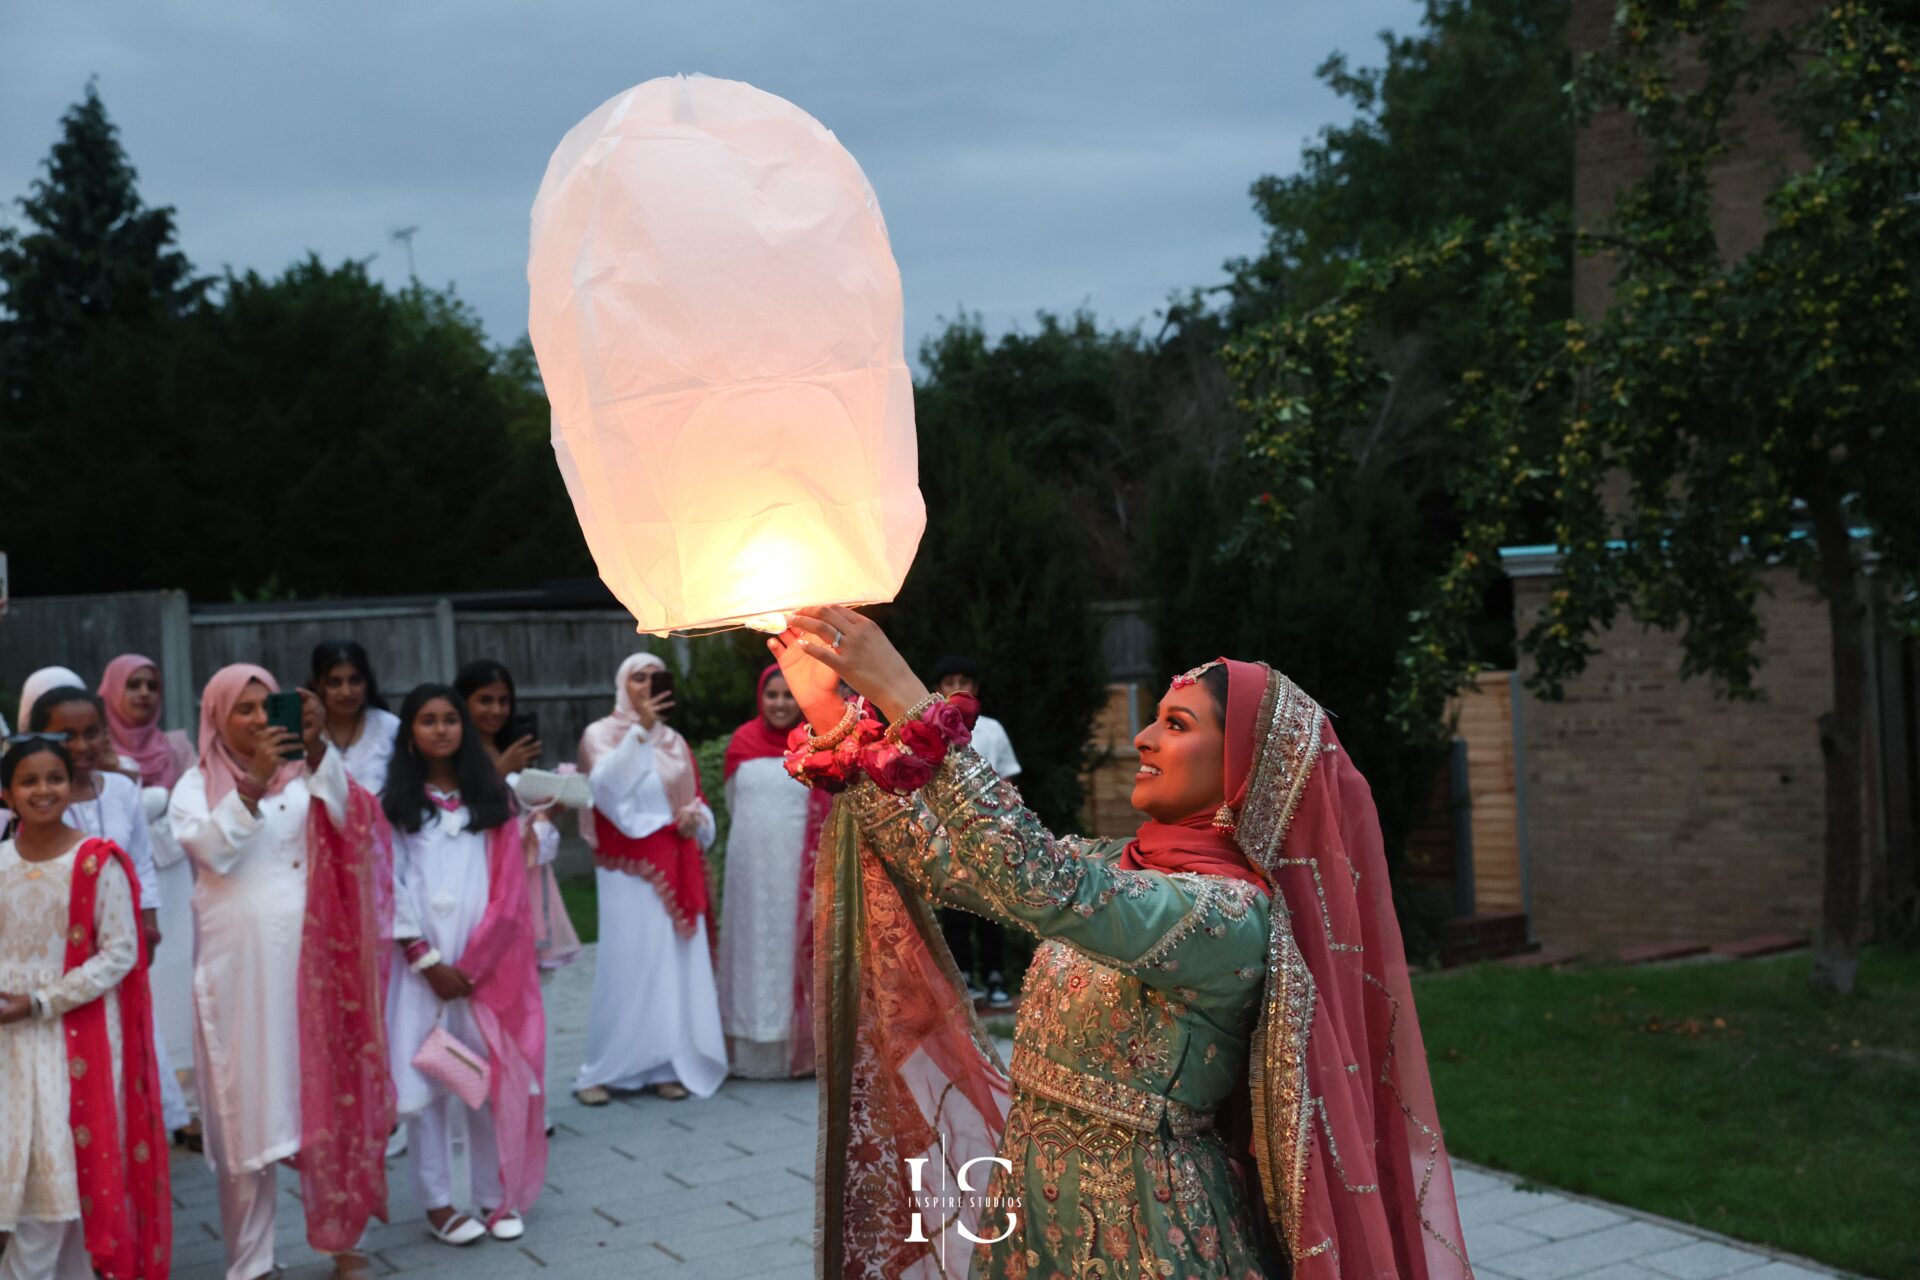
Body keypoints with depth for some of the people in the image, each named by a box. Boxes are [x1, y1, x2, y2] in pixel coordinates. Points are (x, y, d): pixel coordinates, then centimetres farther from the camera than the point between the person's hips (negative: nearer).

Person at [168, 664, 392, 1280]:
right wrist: (254, 782, -23)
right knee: (248, 1108, 3)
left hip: (310, 962, 1)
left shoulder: (304, 772, 7)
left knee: (329, 1096, 4)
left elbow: (342, 813, -13)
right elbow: (214, 851, -12)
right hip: (239, 968, -1)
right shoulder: (199, 784, 5)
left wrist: (315, 745, -29)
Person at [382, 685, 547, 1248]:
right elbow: (389, 886, 0)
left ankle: (497, 1196, 12)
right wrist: (427, 961, -9)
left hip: (486, 966, 1)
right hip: (421, 966, -1)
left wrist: (472, 965, -7)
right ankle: (437, 1202, 9)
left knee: (493, 1078, 1)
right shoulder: (394, 803, 6)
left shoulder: (491, 800, 9)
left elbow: (508, 891, 3)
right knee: (425, 1078, 0)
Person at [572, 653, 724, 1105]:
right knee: (627, 965, -7)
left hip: (676, 871, 5)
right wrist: (640, 729, -25)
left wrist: (696, 818, -4)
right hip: (629, 870, -5)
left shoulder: (675, 742, 16)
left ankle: (665, 1066, 8)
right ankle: (601, 1070, 2)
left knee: (677, 965, 1)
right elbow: (607, 784, -19)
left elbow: (697, 799, 19)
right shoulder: (600, 734, 1)